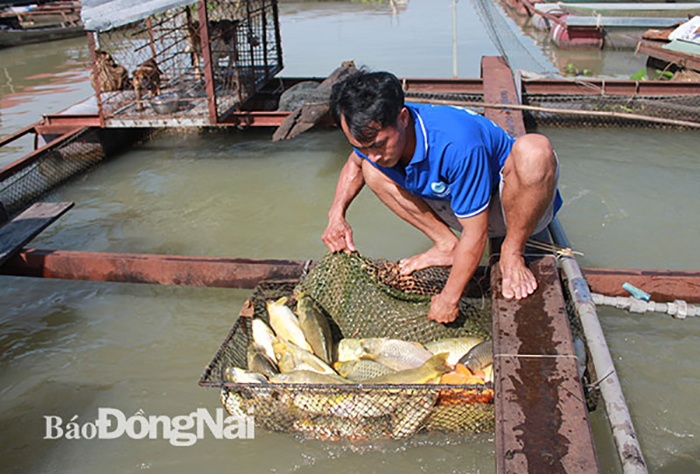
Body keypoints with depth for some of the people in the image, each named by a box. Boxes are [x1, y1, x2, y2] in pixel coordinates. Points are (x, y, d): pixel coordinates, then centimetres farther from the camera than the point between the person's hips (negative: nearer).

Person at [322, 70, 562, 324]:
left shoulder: (456, 143, -39)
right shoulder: (376, 134, -17)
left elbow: (476, 234, -31)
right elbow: (354, 164, 9)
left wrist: (448, 299, -24)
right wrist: (337, 214, -7)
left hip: (521, 207, -6)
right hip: (460, 206, 6)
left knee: (534, 150, -40)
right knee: (372, 172, -4)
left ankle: (512, 253, -16)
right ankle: (447, 245, -1)